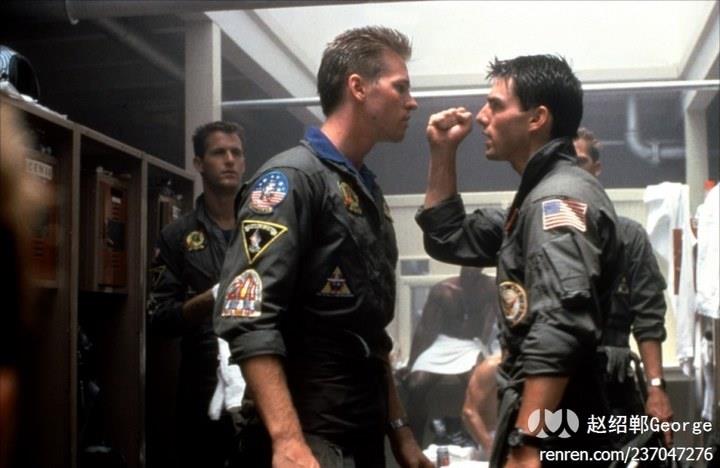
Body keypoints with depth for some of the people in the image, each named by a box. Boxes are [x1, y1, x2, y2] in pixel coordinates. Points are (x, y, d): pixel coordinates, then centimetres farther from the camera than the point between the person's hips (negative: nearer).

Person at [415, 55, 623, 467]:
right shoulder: (541, 197, 16)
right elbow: (447, 240, 26)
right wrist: (444, 153, 15)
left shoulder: (560, 197, -16)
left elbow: (559, 332, -28)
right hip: (549, 431, 10)